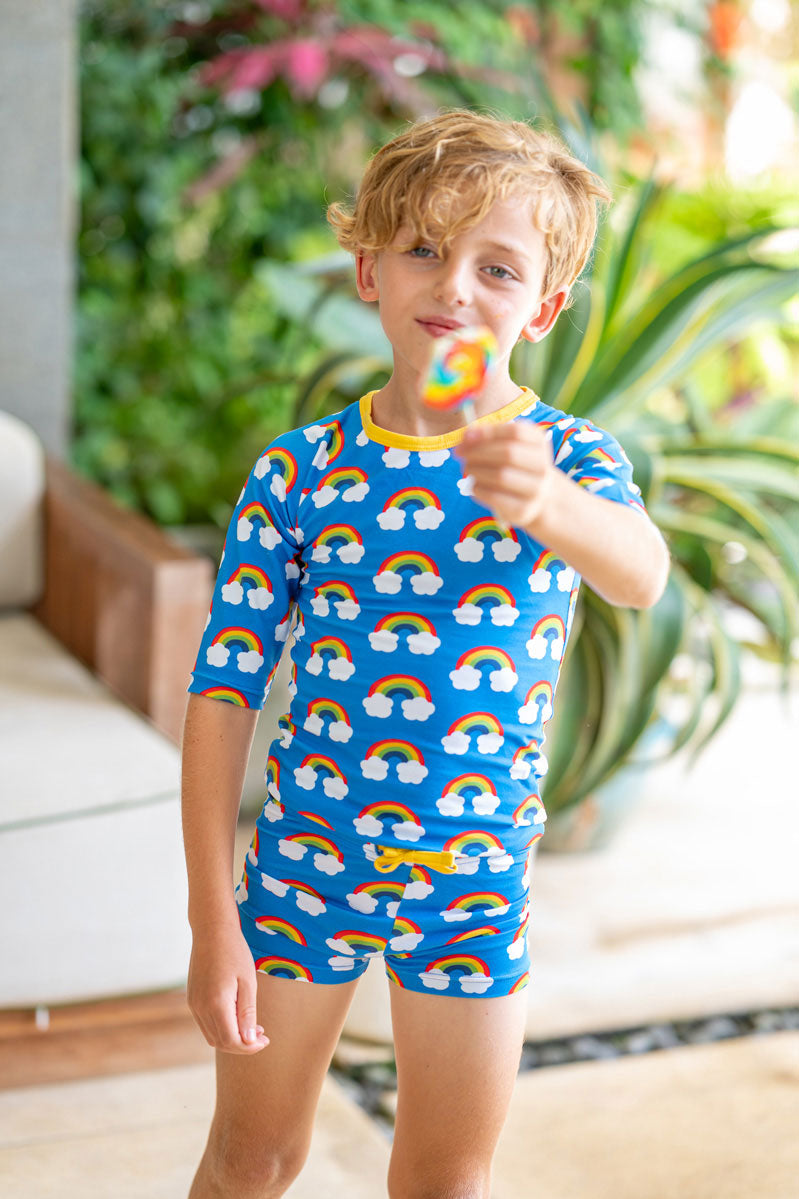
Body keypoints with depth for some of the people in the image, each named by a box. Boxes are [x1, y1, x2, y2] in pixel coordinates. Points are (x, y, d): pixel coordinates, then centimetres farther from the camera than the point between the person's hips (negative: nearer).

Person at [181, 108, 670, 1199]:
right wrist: (212, 923, -10)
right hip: (303, 860, 0)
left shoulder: (572, 459, -9)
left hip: (476, 880, 0)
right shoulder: (299, 471, -8)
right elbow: (223, 692, -6)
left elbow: (643, 577, -32)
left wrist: (545, 502, -55)